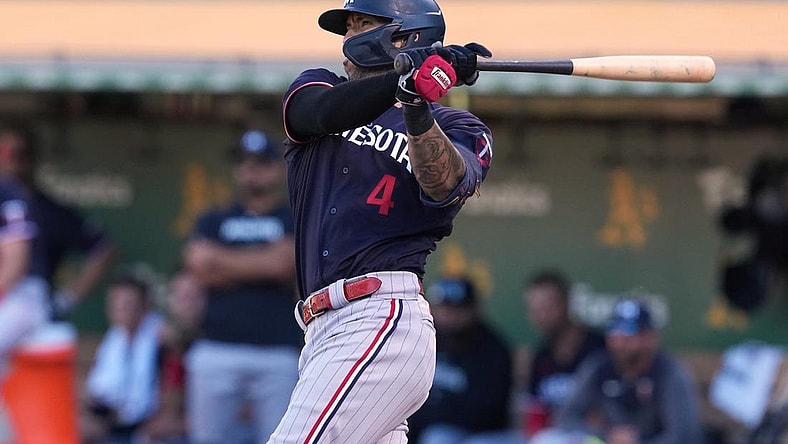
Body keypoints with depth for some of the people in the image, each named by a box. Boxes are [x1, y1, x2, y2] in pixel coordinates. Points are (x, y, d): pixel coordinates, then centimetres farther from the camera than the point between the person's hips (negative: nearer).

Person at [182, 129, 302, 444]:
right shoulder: (213, 222, 18)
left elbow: (285, 262, -9)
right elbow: (200, 268, -1)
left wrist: (220, 259, 1)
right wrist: (262, 264, -3)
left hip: (278, 355, -2)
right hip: (217, 351, 2)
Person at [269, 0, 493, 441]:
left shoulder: (455, 128, 8)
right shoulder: (315, 87, 19)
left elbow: (443, 182, -15)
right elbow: (324, 111, -6)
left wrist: (416, 108, -34)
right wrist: (406, 81, -24)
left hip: (383, 320, -6)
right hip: (326, 330, 6)